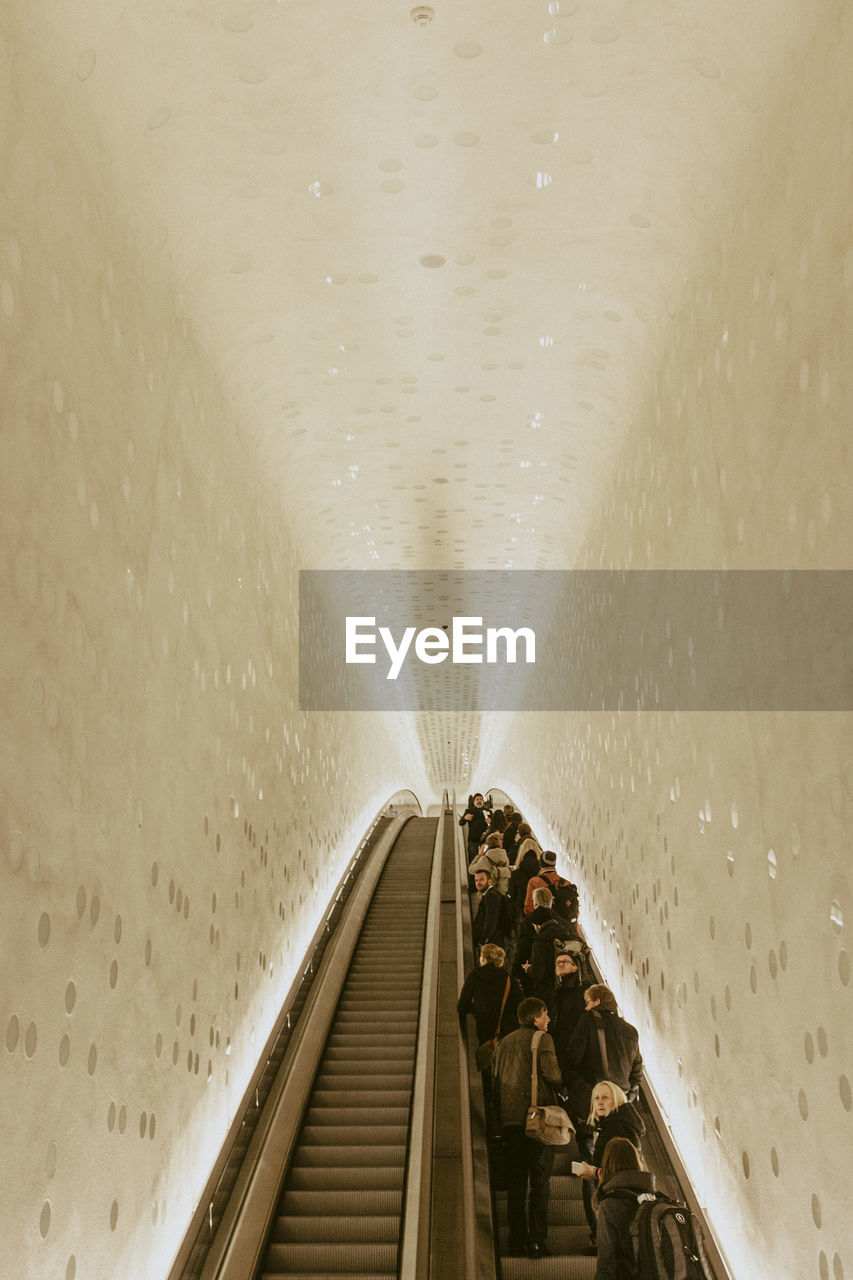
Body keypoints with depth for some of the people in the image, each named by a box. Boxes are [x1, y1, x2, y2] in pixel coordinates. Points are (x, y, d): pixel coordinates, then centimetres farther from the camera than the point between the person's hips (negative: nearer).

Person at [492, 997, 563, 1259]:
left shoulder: (504, 1043, 16)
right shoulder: (542, 1039, -3)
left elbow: (496, 1080, 16)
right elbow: (551, 1074, -13)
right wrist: (561, 1086, 9)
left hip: (510, 1120, 6)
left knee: (515, 1182, 9)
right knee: (540, 1181, 0)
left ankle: (516, 1243, 9)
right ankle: (537, 1242, -3)